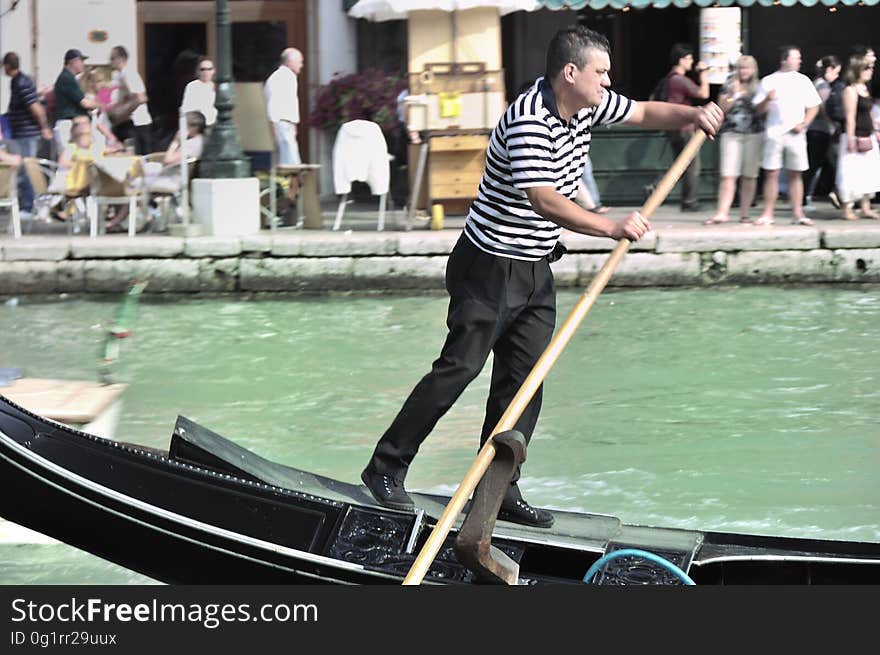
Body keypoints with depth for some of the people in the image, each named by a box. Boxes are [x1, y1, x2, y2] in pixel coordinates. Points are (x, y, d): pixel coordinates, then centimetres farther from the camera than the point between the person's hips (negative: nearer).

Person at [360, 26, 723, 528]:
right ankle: (387, 468, 2)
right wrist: (613, 228, -39)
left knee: (523, 380, 5)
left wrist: (692, 114, -3)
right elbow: (544, 201, -34)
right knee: (460, 367, -8)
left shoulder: (587, 106, 3)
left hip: (536, 270, 9)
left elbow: (644, 113, 17)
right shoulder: (528, 120, -25)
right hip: (490, 268, -9)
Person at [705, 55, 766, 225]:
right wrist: (734, 95, -9)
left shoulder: (759, 88, 9)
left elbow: (761, 110, 4)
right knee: (728, 175, -10)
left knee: (749, 176, 2)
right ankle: (722, 212, -14)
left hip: (754, 134, 1)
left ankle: (744, 213, 8)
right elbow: (722, 108, 3)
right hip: (731, 133, 0)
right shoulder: (729, 86, 10)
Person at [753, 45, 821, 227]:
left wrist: (803, 124, -4)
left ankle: (797, 213, 6)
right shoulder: (769, 81, 5)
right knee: (771, 173, -3)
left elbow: (814, 106, 10)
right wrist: (767, 99, -16)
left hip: (795, 134, 1)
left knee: (795, 174, 3)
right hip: (774, 132, -1)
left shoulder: (803, 80, 8)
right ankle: (767, 214, 2)